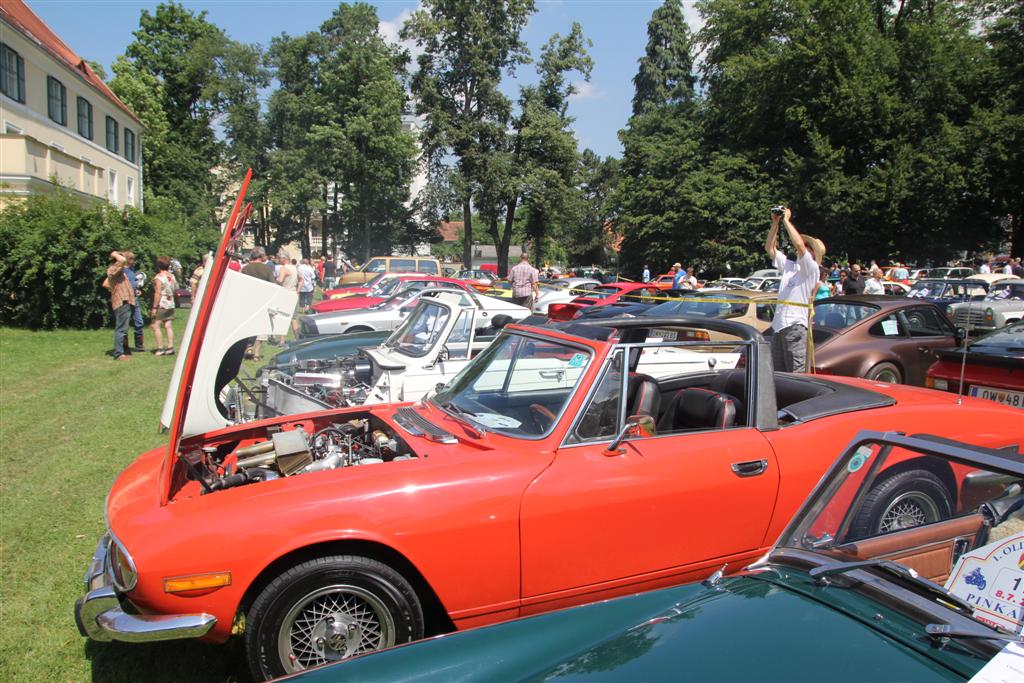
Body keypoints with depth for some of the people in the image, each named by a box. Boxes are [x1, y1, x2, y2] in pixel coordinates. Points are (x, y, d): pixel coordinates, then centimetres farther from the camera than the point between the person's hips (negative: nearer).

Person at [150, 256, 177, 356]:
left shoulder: (158, 277, -12)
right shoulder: (172, 276, 9)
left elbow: (158, 293, -16)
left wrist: (154, 307, -15)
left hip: (161, 305, -7)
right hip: (171, 305, 7)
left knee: (156, 326, -1)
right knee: (168, 326, 8)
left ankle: (160, 348, -6)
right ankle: (170, 347, 4)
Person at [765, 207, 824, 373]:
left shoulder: (811, 268, -3)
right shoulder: (789, 266, 19)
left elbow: (799, 243, -18)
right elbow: (770, 248, 23)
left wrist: (786, 220, -9)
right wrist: (775, 223, 12)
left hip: (795, 325, -8)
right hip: (778, 326, 8)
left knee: (796, 376, -11)